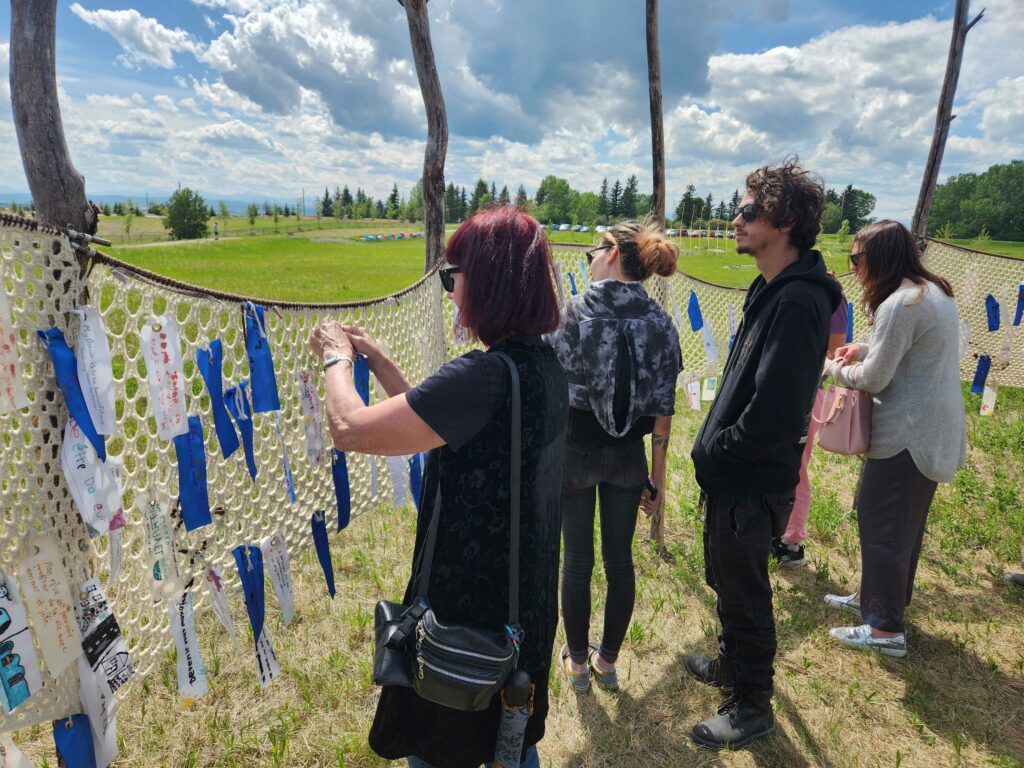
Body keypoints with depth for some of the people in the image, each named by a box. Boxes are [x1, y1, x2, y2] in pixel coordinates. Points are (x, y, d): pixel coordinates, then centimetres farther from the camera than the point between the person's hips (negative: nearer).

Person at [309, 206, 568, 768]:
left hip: (465, 609, -8)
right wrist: (374, 357, 9)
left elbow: (349, 430, -26)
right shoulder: (544, 364, -1)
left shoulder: (485, 375, -30)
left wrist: (337, 358, -7)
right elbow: (437, 420, 9)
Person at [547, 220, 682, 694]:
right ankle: (608, 662, 33)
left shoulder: (573, 312, -14)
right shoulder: (660, 322, -4)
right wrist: (657, 476, 6)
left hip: (573, 452, -3)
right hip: (627, 456, 3)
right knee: (619, 560, 16)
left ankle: (578, 663, 30)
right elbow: (661, 409, -3)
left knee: (577, 560, 13)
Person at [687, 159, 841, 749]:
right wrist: (714, 447, 7)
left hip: (752, 487, -9)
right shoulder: (773, 290, 8)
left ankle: (752, 706, 32)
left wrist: (714, 449, -15)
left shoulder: (798, 301, -24)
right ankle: (734, 663, 49)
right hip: (734, 477, 9)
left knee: (744, 592, 9)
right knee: (727, 579, 26)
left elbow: (774, 413, -29)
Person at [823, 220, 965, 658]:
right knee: (904, 523, 21)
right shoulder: (933, 291, 10)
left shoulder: (900, 304, -22)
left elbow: (872, 379, -19)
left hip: (908, 434, -10)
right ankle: (875, 597, 38)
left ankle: (887, 630, 14)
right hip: (934, 430, 10)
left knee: (883, 527, 2)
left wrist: (837, 368, -1)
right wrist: (864, 349, 8)